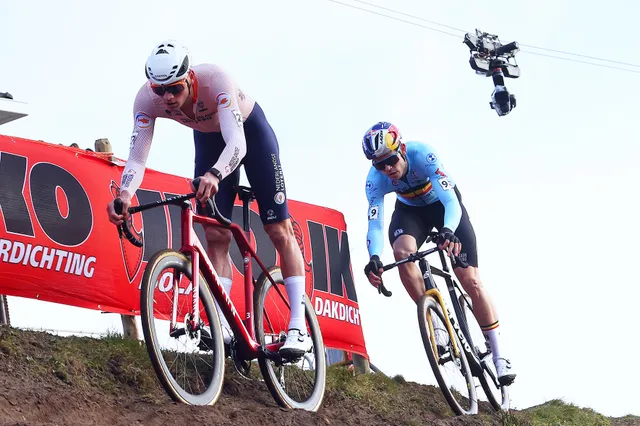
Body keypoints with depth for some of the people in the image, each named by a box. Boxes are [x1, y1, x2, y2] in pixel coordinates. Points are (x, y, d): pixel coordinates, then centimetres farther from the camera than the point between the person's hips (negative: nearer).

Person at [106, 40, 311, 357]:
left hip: (250, 130, -4)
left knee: (279, 230, -6)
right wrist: (124, 195, -53)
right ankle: (222, 328, -8)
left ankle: (299, 329, -6)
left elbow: (237, 143, -50)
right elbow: (137, 156, -33)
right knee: (216, 236, -7)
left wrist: (214, 175, -69)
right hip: (208, 138, 4)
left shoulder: (215, 80, -41)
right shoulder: (147, 99, -29)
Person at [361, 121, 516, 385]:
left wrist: (448, 231, -64)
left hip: (442, 203, -2)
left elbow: (452, 203, -43)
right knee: (402, 252, -32)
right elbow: (375, 223, -32)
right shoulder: (375, 179, -27)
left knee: (471, 281, -10)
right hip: (410, 210, 3)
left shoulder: (423, 156, -36)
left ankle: (499, 357, -1)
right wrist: (374, 257, -52)